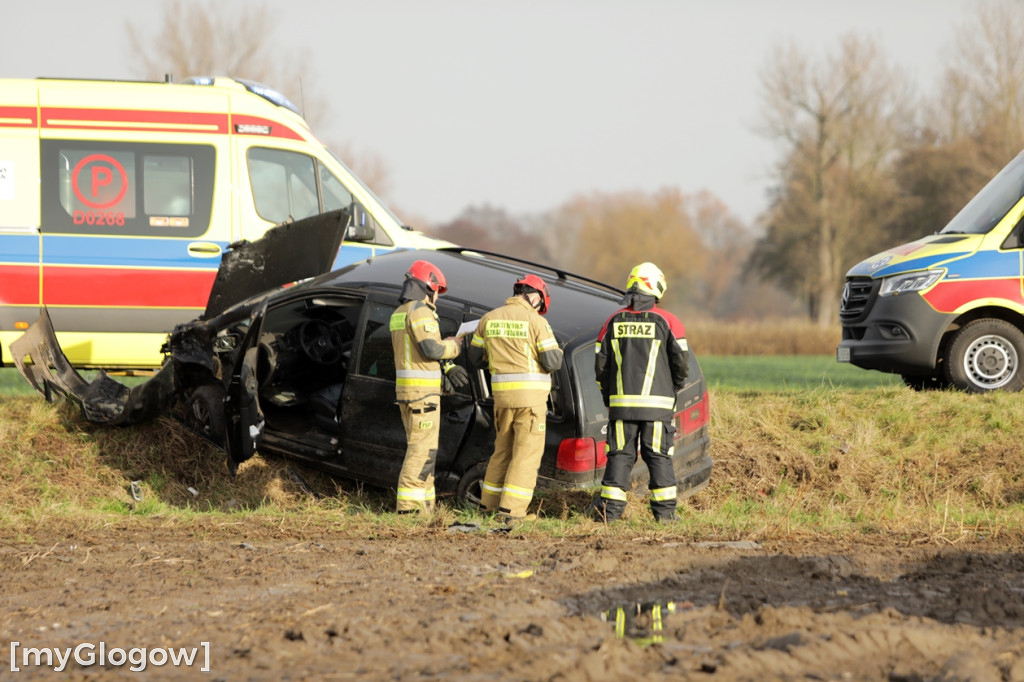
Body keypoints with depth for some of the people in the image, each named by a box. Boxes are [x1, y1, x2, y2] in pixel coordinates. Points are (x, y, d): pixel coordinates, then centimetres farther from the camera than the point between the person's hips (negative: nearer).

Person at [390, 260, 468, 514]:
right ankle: (409, 505, -13)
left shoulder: (399, 314, 17)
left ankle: (424, 504, 16)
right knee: (423, 448, -9)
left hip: (406, 388, 10)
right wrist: (454, 346, -3)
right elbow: (431, 348, -23)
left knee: (418, 446, 14)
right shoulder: (420, 311, -14)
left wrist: (447, 369, 7)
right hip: (422, 390, -10)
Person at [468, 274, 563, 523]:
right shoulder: (536, 322, -9)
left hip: (502, 394, 5)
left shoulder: (489, 319, 8)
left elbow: (475, 358, 15)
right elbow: (552, 362, -10)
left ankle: (490, 503, 25)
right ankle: (511, 510, -7)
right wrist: (555, 350, 12)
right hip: (530, 395, -5)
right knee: (527, 454, -1)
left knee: (503, 448, 20)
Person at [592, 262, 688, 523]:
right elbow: (681, 360, -3)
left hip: (621, 401, 2)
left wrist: (608, 396, 18)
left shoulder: (613, 322, 5)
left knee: (620, 454, 6)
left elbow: (601, 364, 6)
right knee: (658, 455, 4)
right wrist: (674, 389, 16)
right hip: (657, 402, -2)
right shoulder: (667, 321, -3)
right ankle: (664, 510, 3)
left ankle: (610, 508, 0)